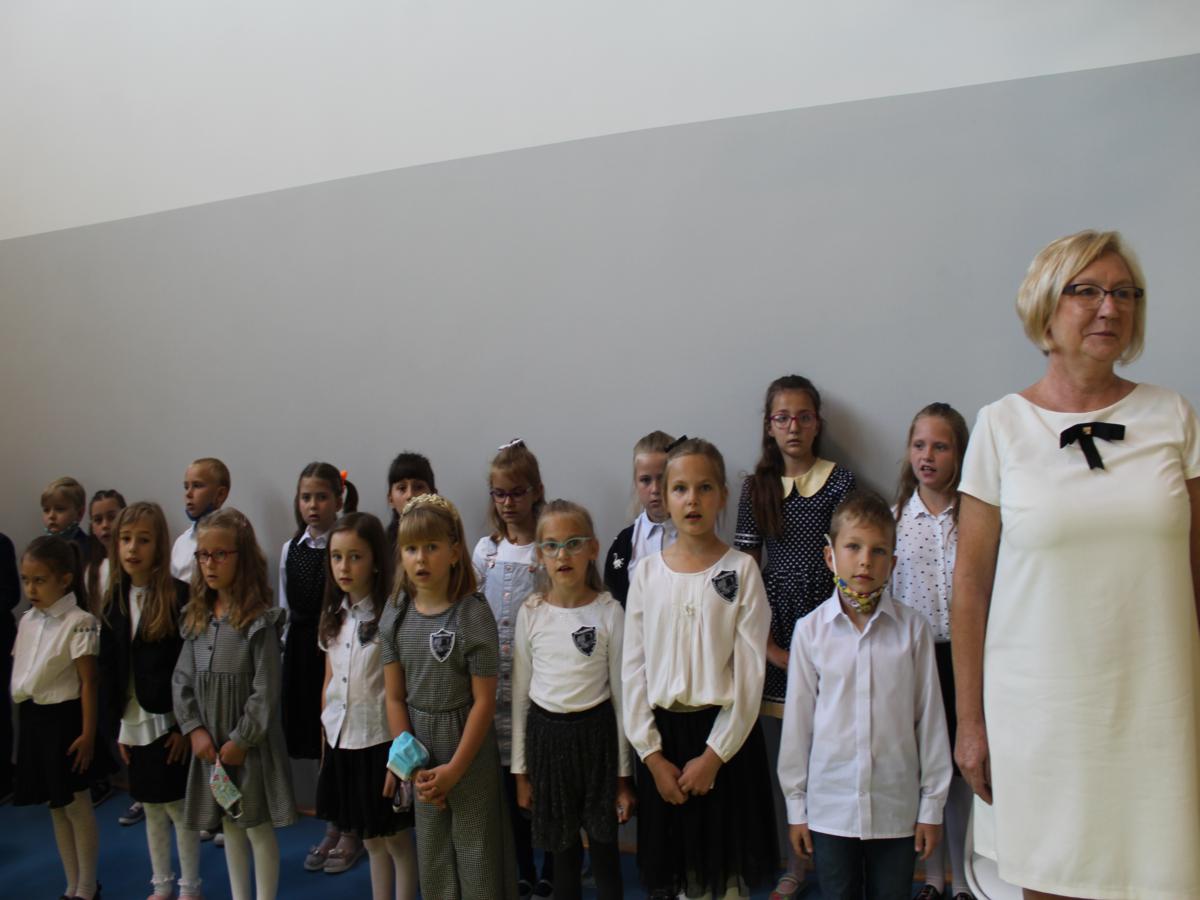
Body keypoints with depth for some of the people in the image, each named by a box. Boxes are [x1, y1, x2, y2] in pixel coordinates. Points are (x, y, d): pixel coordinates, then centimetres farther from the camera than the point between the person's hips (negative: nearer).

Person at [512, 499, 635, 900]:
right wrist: (520, 769, 6)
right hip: (545, 733, 2)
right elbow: (520, 692, 4)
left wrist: (623, 773, -1)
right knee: (563, 850, 15)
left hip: (595, 732, -2)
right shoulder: (530, 613, -3)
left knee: (604, 848, 8)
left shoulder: (608, 611, -9)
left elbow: (621, 693, -3)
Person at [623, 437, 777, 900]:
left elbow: (750, 673, -8)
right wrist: (651, 753, -4)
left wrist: (715, 754, -11)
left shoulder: (741, 570, -6)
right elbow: (633, 669, 1)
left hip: (724, 732, -2)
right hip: (663, 732, 2)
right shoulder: (647, 572, 0)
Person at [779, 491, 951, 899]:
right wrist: (796, 804, 4)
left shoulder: (912, 628, -5)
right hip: (830, 806, 0)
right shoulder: (810, 630, -5)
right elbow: (798, 718, 1)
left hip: (897, 806, 0)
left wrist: (933, 804, 3)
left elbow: (929, 717, 0)